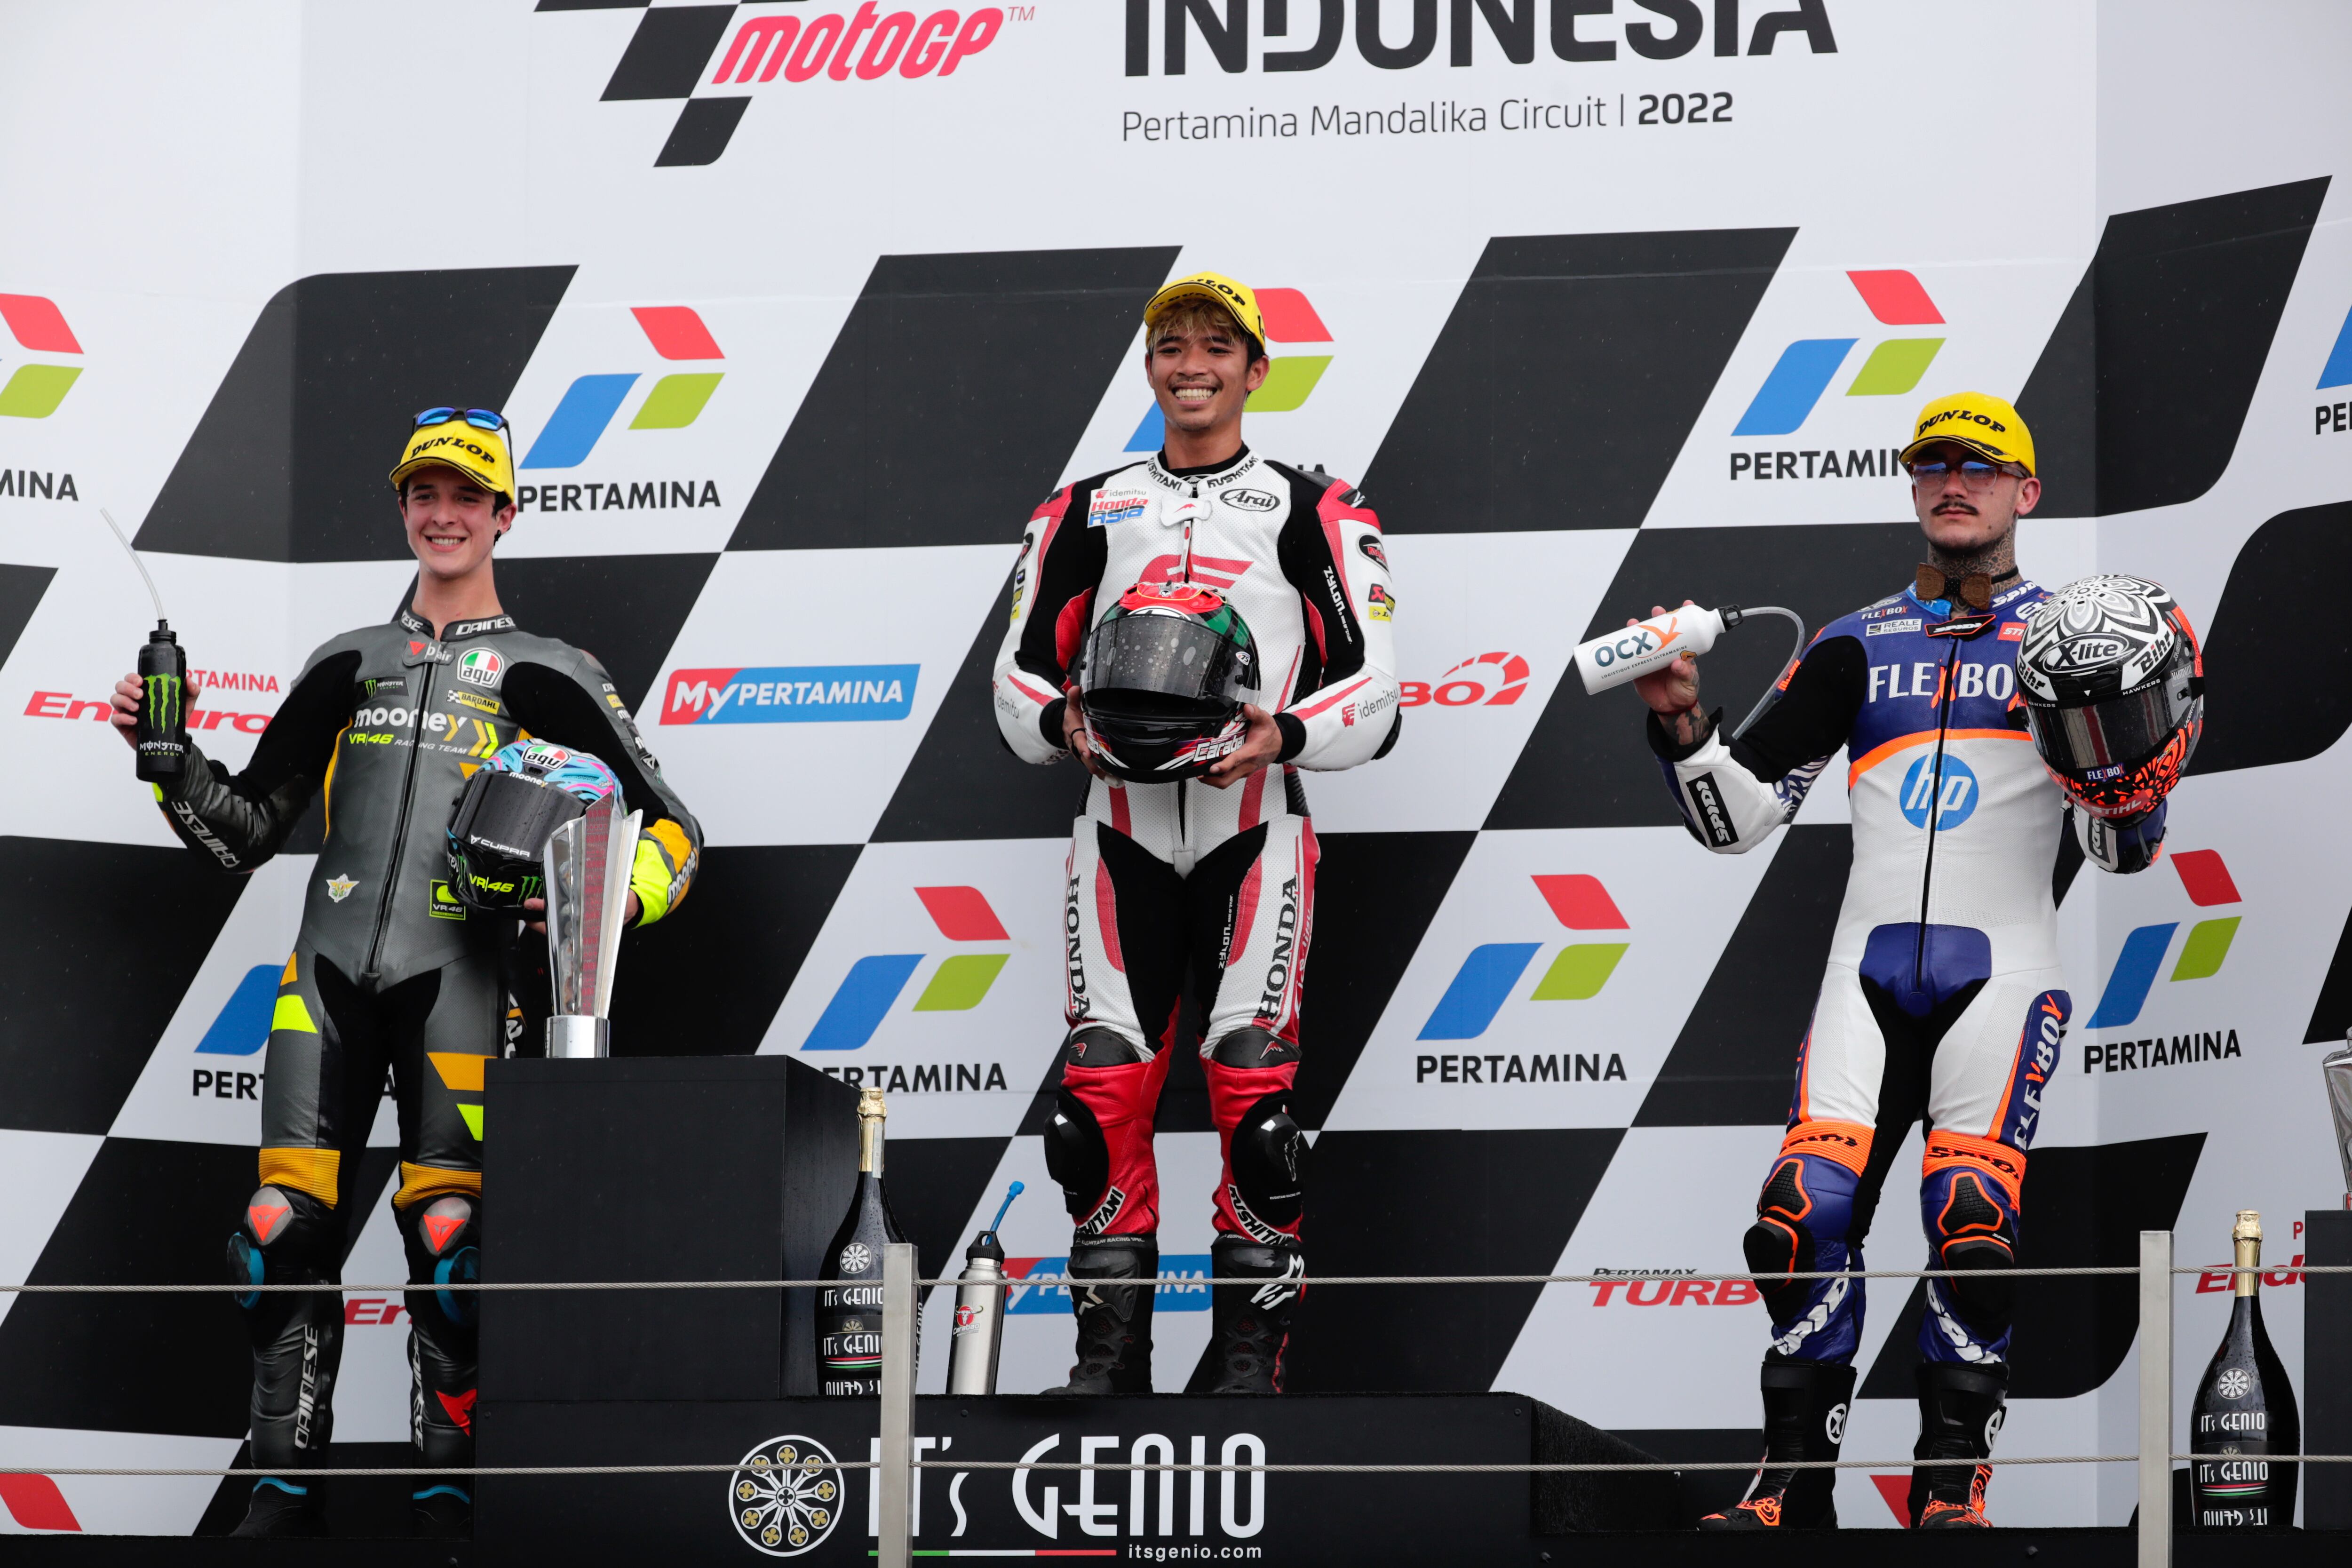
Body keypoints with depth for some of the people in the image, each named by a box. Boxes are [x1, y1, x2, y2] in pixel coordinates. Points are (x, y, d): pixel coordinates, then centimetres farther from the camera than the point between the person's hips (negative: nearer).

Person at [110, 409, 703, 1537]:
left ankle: (449, 1496, -4)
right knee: (286, 1225, -6)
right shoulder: (350, 667, 20)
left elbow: (671, 829, 10)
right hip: (330, 969, 3)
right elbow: (244, 833, 23)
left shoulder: (545, 677, 11)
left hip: (456, 973, -3)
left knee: (447, 1234, -10)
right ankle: (284, 1491, 1)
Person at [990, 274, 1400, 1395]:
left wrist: (1284, 735, -16)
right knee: (1102, 1090, -6)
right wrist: (1064, 723, -8)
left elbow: (1372, 684, 3)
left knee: (1254, 1087, -11)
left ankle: (1251, 1359, -5)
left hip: (1252, 830, -2)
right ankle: (1111, 1354, 1)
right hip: (1123, 832, 2)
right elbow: (1020, 669, 15)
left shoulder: (1313, 513, 9)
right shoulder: (1087, 513, 17)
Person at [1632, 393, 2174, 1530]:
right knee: (1806, 1210, -13)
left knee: (1972, 1222, -18)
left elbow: (2123, 849, 3)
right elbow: (1736, 816, 15)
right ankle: (1794, 1483, -5)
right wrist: (1683, 727, -3)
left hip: (2001, 974, -3)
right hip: (1869, 970, 3)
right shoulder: (1856, 647, 17)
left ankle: (1953, 1487, -7)